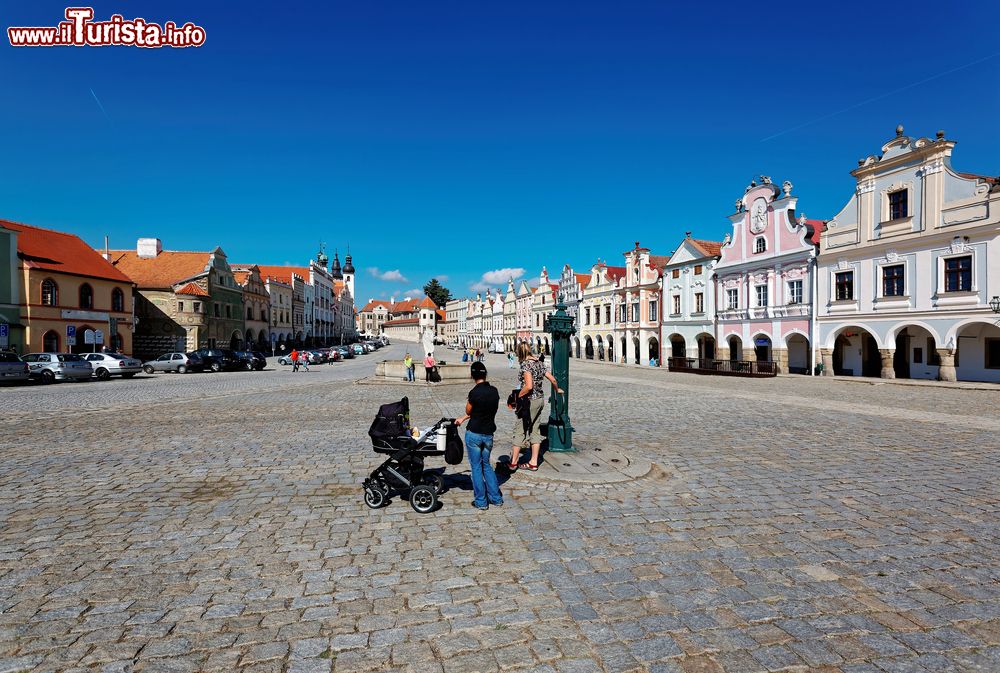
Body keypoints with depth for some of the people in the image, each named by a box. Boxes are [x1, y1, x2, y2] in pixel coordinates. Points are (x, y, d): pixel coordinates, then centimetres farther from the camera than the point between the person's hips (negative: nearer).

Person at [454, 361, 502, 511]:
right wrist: (463, 419, 21)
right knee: (486, 465, 20)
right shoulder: (494, 391, 1)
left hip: (474, 434, -5)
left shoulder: (474, 393, -19)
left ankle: (481, 502, 15)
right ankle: (496, 498, 21)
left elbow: (468, 411, -3)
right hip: (488, 434, 5)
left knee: (476, 467, 8)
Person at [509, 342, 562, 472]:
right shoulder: (539, 363, 8)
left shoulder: (525, 364, -16)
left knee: (520, 431, 2)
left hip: (530, 401, -8)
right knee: (535, 430, 13)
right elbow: (553, 379, 13)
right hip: (540, 399, 8)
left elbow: (529, 386, -26)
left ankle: (513, 462, 10)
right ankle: (533, 463, 17)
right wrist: (557, 389, 33)